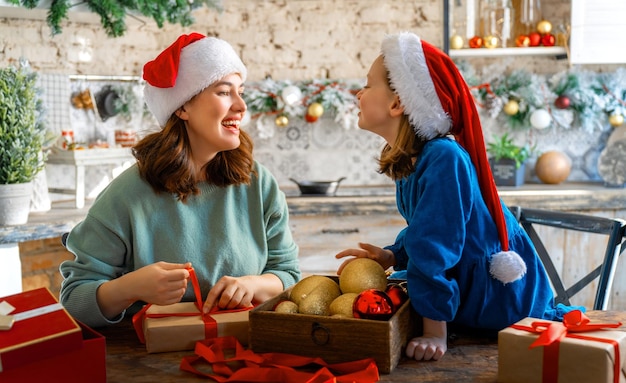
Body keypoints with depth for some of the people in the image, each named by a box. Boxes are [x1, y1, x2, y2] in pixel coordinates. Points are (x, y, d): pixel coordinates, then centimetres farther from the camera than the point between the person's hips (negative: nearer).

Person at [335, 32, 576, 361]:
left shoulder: (443, 159, -30)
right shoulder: (411, 160, -1)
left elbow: (433, 247, -29)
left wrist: (434, 334, -27)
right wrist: (392, 256, -5)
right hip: (465, 285, 9)